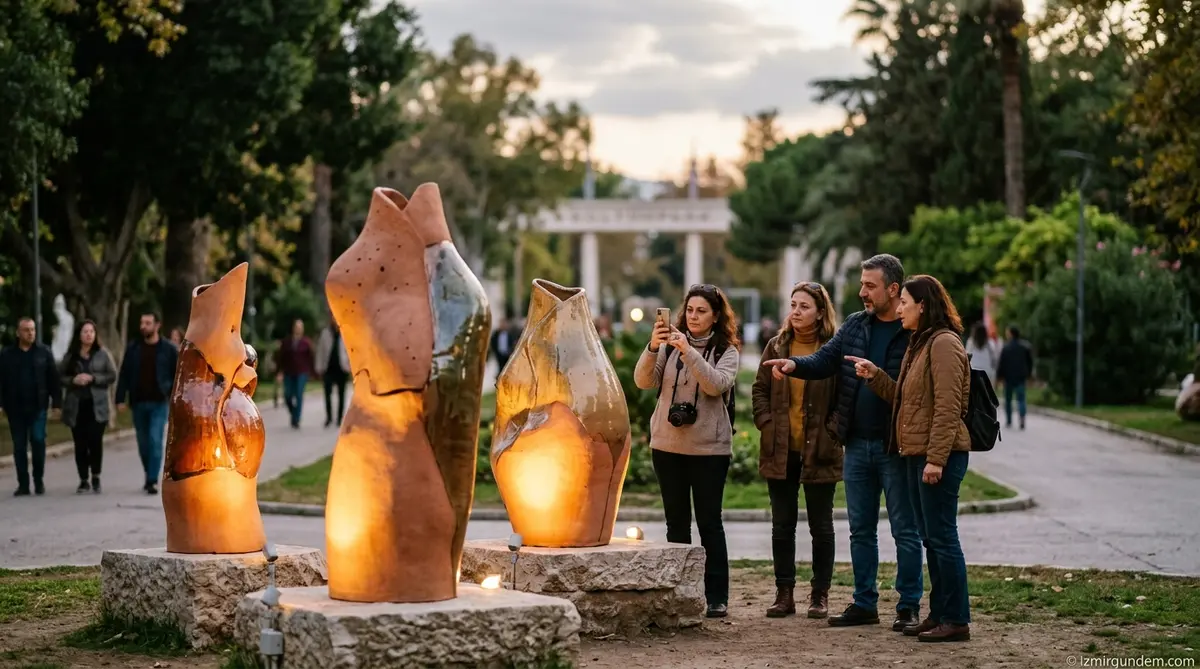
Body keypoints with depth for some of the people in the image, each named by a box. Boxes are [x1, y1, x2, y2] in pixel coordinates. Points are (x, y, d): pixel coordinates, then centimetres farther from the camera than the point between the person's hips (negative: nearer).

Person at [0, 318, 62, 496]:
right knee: (19, 446, 4)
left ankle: (38, 481, 10)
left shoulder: (44, 352, 2)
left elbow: (54, 379, 1)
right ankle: (23, 484, 10)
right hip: (15, 408, 1)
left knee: (38, 441, -6)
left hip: (38, 407, -1)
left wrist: (57, 402, -4)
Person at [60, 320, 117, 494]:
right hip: (76, 406, 2)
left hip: (97, 405, -2)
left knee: (95, 441, -8)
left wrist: (93, 378, -12)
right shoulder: (70, 356, 8)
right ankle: (84, 480, 9)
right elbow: (61, 378, 8)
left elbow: (112, 375, 0)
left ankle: (95, 478, 8)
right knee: (80, 444, 2)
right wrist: (73, 380, -12)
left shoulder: (103, 354, 4)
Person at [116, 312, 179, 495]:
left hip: (159, 403, -3)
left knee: (155, 441, -13)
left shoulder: (168, 349, -2)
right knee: (143, 443, 10)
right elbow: (124, 375, 6)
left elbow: (178, 375, 0)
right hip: (138, 403, 3)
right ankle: (150, 477, 25)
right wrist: (121, 399, -1)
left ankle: (152, 481, -12)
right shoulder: (133, 348, 5)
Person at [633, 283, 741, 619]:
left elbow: (717, 384, -19)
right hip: (667, 446, 3)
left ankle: (717, 598, 3)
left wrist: (688, 351, -28)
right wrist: (652, 348, -21)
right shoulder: (670, 344, 5)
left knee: (709, 522, -1)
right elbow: (644, 381, -5)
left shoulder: (726, 351, -1)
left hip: (709, 449, -3)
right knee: (676, 522, 9)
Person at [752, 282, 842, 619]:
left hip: (819, 452, -4)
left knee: (821, 525, 6)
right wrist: (765, 423, -1)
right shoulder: (776, 347, 7)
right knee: (782, 525, 8)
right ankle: (784, 593, 14)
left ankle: (820, 595, 14)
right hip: (780, 450, 4)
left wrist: (832, 433, -11)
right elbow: (760, 389, 11)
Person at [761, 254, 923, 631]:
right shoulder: (854, 326, 9)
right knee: (861, 529, 12)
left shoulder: (914, 333, -9)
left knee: (905, 529, 3)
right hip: (856, 445, 6)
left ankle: (909, 606, 10)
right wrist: (795, 365, -16)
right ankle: (864, 604, 20)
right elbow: (825, 360, 3)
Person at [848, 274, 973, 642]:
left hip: (940, 456, -10)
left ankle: (957, 621, -4)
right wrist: (874, 376, 8)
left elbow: (947, 407, -19)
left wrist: (936, 458, -23)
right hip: (916, 454, 10)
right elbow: (904, 399, 20)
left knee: (942, 536, -8)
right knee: (930, 537, 12)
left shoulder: (944, 344, -13)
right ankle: (938, 614, 18)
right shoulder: (919, 344, 19)